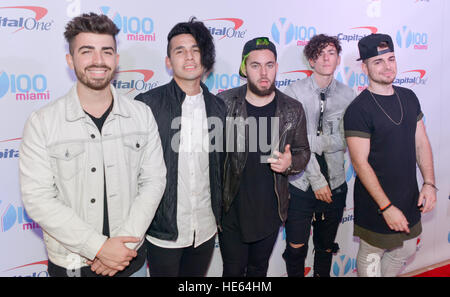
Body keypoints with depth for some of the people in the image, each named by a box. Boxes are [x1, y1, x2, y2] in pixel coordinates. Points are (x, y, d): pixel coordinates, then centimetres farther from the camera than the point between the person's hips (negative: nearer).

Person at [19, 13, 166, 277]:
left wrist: (124, 241, -15)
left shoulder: (141, 115, -3)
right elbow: (37, 198, -14)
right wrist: (99, 247, -19)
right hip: (70, 264, -2)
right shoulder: (42, 123, -10)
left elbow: (153, 181, -5)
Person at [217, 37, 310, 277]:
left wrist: (290, 163, -15)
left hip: (270, 212, 2)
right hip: (231, 210, -2)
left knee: (259, 268, 22)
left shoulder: (292, 109, -2)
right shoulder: (223, 103, -8)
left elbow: (303, 151, 8)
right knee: (233, 270, 13)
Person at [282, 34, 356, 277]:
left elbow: (345, 142, -3)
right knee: (296, 248, 5)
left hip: (335, 184, 3)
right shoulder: (294, 92, -7)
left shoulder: (348, 95, 2)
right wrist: (316, 180, -13)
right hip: (301, 183, -2)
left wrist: (313, 140, -16)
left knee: (326, 248, 18)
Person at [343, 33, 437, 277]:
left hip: (409, 198, 7)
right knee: (371, 257, 12)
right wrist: (386, 207, -20)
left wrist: (429, 183, -3)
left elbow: (421, 143, 8)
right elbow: (360, 163, -20)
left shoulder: (409, 97, 3)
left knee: (406, 250, 23)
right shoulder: (358, 110, -18)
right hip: (375, 202, -6)